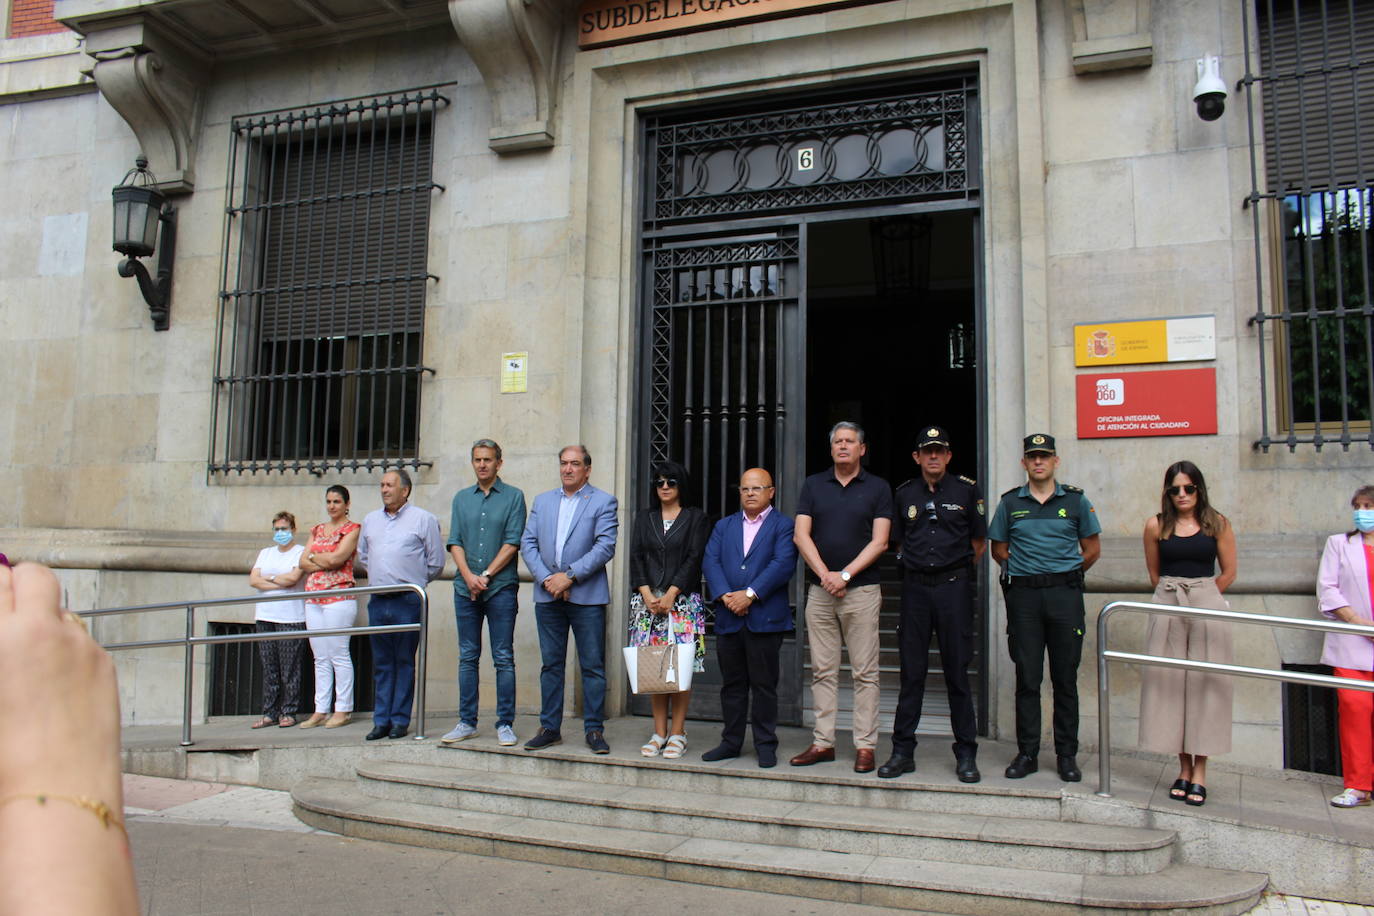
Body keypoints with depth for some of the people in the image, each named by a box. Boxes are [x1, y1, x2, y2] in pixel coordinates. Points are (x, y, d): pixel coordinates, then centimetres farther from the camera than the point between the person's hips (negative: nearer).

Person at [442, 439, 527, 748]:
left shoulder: (513, 496, 3)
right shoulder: (462, 498, 14)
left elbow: (513, 542, -5)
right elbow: (455, 542, 7)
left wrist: (486, 575, -10)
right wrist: (469, 576, -8)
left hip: (501, 587, -3)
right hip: (465, 587, 4)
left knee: (503, 658, -1)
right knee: (467, 657, 8)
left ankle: (505, 724, 5)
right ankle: (467, 722, 15)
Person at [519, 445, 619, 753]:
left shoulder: (603, 501, 1)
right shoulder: (542, 501, 14)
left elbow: (605, 546, -9)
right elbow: (528, 543, 7)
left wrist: (569, 576, -15)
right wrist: (546, 578, -8)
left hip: (587, 597, -4)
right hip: (548, 596, 4)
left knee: (593, 666, 1)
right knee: (551, 664, 10)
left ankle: (594, 730, 10)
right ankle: (550, 728, 18)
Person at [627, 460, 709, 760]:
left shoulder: (695, 517, 6)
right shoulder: (644, 519, 16)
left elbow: (694, 559, -3)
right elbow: (636, 557, 8)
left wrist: (670, 595, -11)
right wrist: (647, 595, -6)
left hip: (683, 600, -3)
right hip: (647, 600, 3)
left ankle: (677, 734, 2)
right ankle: (659, 733, 9)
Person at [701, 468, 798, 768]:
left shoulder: (784, 526, 2)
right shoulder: (724, 526, 15)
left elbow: (783, 564, -11)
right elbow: (710, 562, 4)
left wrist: (750, 594, -18)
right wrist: (726, 596, -12)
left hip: (765, 618, -4)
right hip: (728, 619, 4)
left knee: (764, 684, 2)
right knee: (732, 684, 11)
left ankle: (765, 745, 13)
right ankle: (731, 742, 22)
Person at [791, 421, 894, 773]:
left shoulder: (878, 488, 3)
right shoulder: (813, 485, 9)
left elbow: (879, 541, -4)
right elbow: (801, 536, 1)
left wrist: (845, 575, -13)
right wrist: (825, 575, -10)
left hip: (862, 589, -2)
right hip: (819, 589, 3)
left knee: (865, 672, 0)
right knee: (823, 671, 7)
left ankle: (865, 746, 6)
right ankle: (823, 742, 13)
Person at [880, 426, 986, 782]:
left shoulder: (967, 490, 3)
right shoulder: (904, 494, 9)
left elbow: (979, 542, 9)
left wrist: (957, 570, 11)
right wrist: (920, 565, 13)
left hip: (954, 586, -2)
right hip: (915, 587, 2)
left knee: (957, 672, 1)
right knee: (911, 672, 5)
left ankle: (966, 755, 11)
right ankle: (903, 751, 11)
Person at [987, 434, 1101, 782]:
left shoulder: (1075, 500, 6)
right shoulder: (1010, 502, 8)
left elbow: (1092, 548, 12)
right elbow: (998, 549, 16)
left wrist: (1067, 575, 9)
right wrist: (1022, 571, 8)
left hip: (1065, 594, 0)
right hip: (1023, 595, 1)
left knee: (1065, 678, 4)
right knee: (1027, 678, 3)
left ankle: (1067, 755, 13)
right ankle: (1027, 753, 11)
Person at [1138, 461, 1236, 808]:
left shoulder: (1217, 523, 2)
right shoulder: (1156, 526, 5)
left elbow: (1228, 572, 7)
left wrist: (1199, 597, 9)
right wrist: (1175, 596, 13)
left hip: (1208, 607, -1)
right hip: (1167, 609, 1)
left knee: (1204, 683, 0)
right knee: (1170, 683, 3)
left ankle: (1199, 772, 7)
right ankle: (1184, 768, 14)